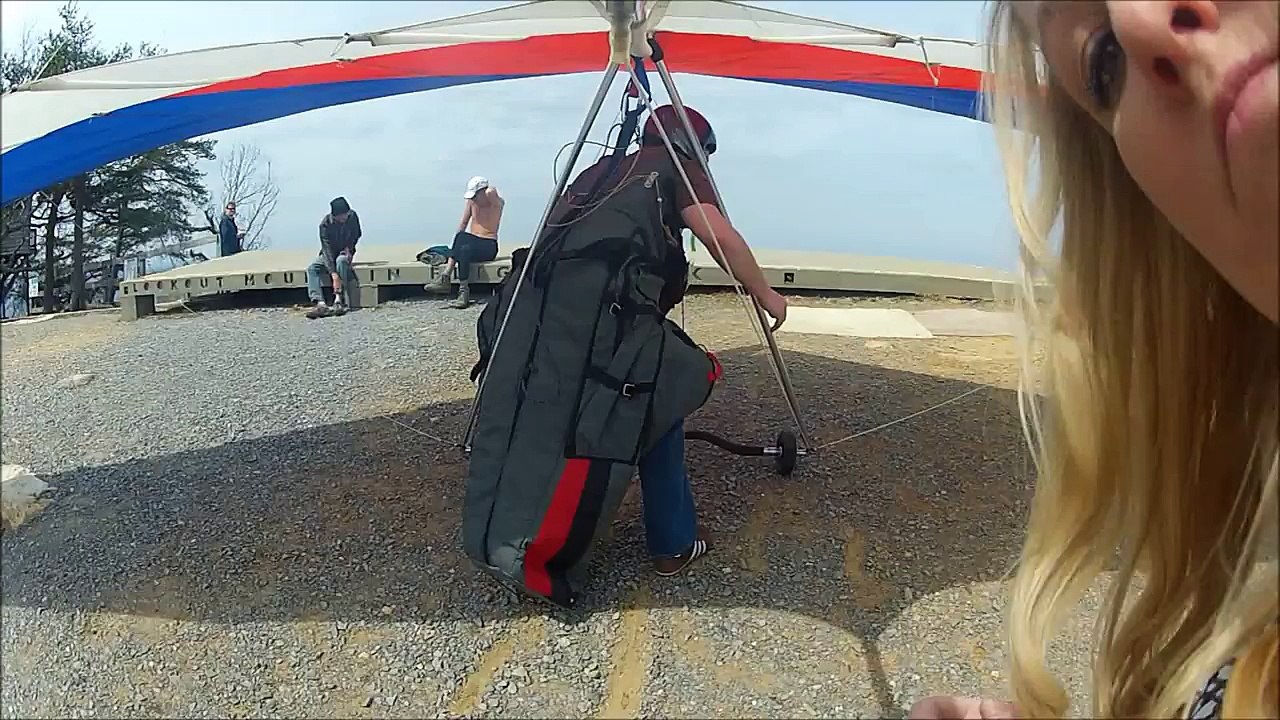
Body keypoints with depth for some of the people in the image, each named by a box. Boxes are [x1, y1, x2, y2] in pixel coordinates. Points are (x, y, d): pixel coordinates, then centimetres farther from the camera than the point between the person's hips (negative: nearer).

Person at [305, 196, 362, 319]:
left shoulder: (352, 216, -15)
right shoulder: (325, 224, -24)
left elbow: (356, 235, 6)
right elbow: (327, 248, -30)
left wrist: (349, 248, -12)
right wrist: (333, 273, -40)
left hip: (345, 253, 0)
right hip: (329, 254, 0)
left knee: (341, 260, -36)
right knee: (312, 268, -27)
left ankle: (339, 301, -40)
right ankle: (320, 304, -43)